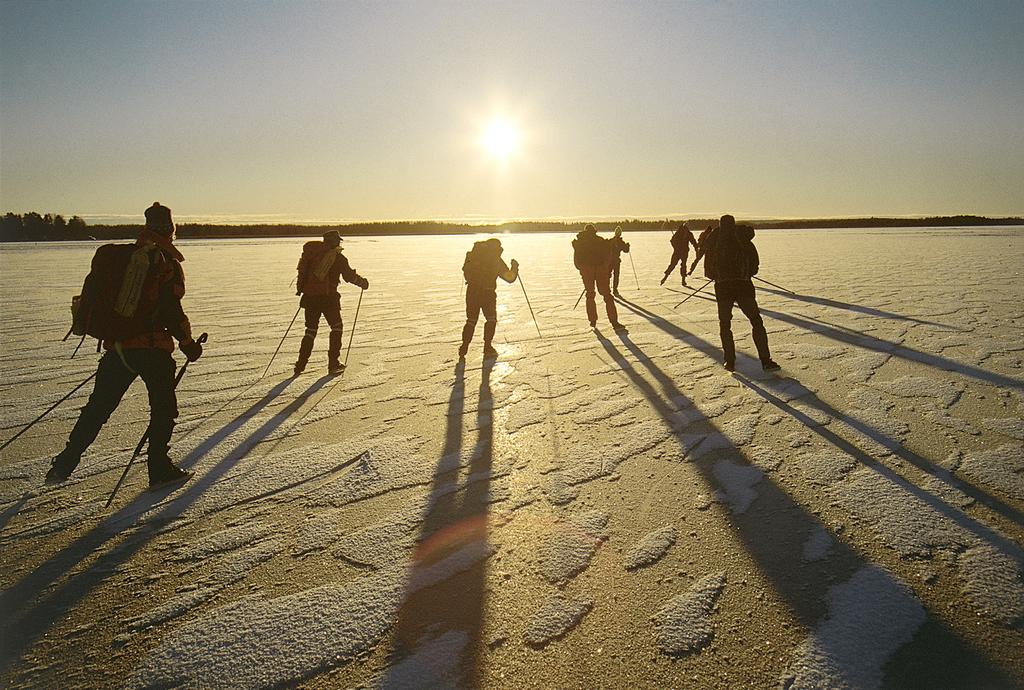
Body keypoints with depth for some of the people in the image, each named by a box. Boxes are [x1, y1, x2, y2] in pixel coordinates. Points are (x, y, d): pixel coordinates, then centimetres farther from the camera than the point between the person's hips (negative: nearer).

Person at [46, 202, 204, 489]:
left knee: (98, 407, 16)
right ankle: (159, 469, 9)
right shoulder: (167, 264, -8)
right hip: (153, 346, -5)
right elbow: (171, 312, -13)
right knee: (164, 407, 8)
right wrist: (188, 343, -2)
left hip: (116, 344, 5)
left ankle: (63, 466, 18)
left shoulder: (117, 255, 9)